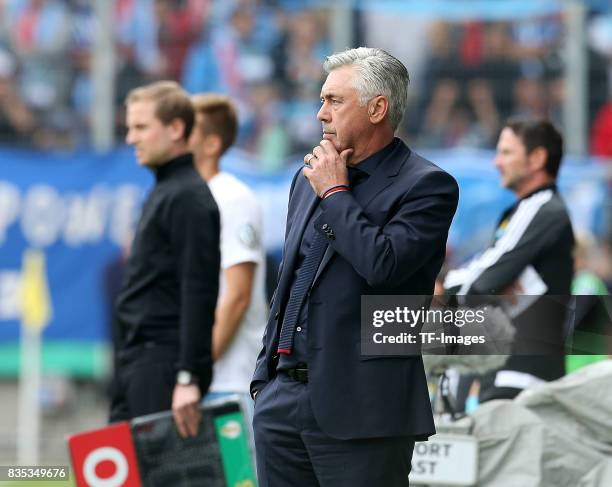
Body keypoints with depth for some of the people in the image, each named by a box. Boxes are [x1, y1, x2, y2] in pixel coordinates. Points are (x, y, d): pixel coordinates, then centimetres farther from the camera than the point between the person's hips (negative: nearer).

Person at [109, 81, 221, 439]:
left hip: (165, 366, -10)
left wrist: (189, 378, -24)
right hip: (140, 362, 10)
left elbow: (198, 293, -19)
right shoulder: (164, 191, 18)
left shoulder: (189, 197, -13)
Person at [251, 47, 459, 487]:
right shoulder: (311, 178, 16)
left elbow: (382, 264, -22)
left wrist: (335, 193, -9)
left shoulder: (427, 186, -6)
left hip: (357, 410, -7)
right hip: (281, 400, 7)